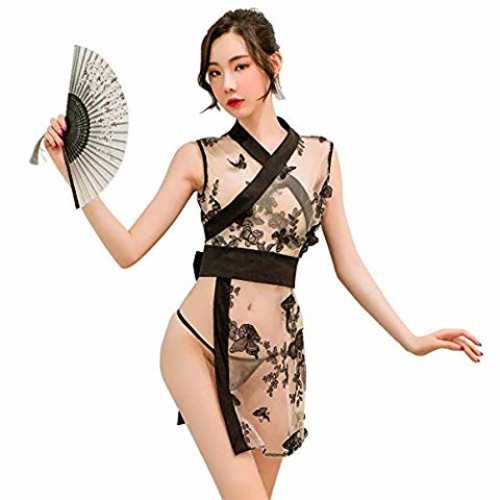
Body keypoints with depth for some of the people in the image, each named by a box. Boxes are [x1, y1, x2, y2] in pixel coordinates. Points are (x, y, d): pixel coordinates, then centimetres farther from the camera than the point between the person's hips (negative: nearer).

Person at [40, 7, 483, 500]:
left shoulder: (320, 155, 7)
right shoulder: (198, 158, 3)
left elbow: (347, 264, 11)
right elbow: (128, 249, 1)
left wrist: (410, 339, 8)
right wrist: (74, 172, -8)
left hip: (277, 353, 2)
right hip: (199, 342, -2)